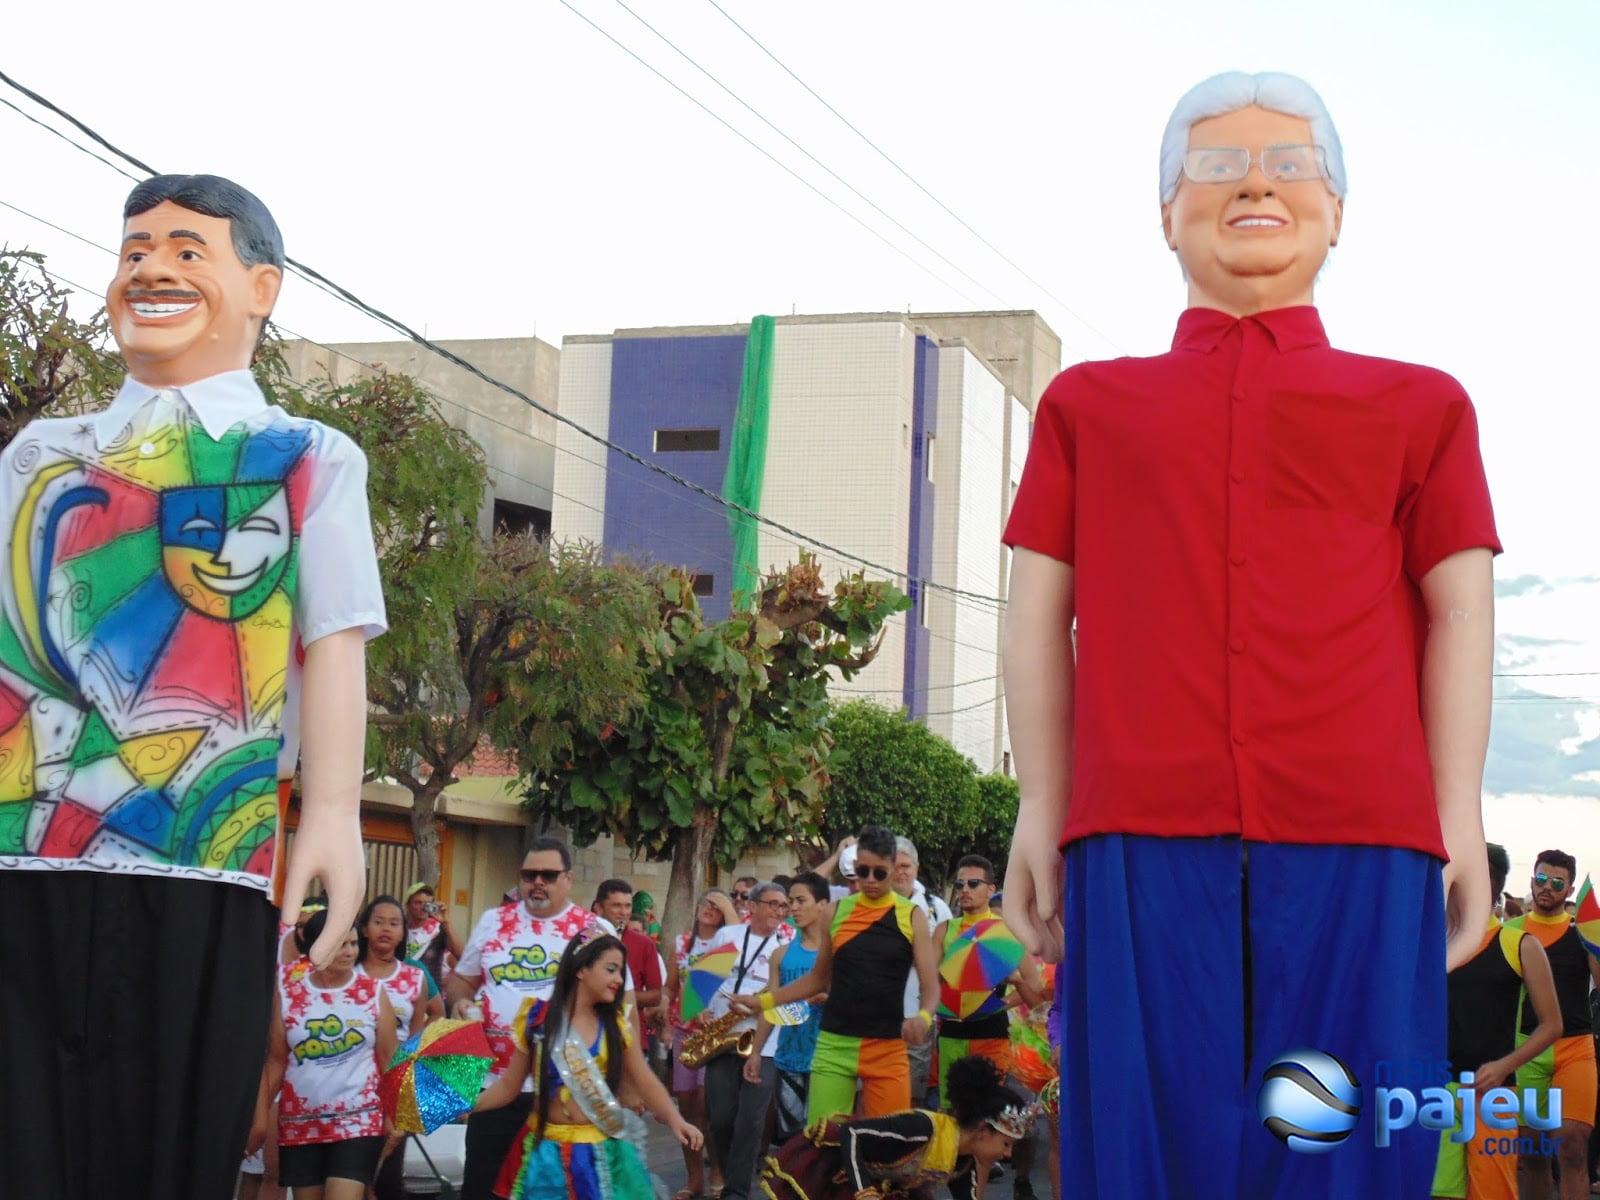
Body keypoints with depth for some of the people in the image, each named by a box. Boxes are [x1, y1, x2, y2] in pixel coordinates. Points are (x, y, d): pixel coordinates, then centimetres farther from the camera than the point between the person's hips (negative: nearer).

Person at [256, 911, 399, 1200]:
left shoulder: (373, 992, 1)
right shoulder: (287, 993, 2)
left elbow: (389, 1060, 3)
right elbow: (275, 1060, 5)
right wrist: (260, 1115, 1)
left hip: (358, 1120, -2)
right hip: (300, 1122, 2)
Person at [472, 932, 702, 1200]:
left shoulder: (616, 1026, 2)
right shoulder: (538, 1019, -4)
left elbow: (646, 1083, 2)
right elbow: (509, 1086, 2)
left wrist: (675, 1121, -15)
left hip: (603, 1152, 2)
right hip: (550, 1151, -2)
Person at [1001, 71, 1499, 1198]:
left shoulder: (1418, 407, 17)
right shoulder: (1088, 404, 18)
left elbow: (1460, 613, 11)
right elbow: (1039, 610, 14)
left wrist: (1460, 818, 1)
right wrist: (1041, 812, 7)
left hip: (1360, 846, 0)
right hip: (1143, 842, 0)